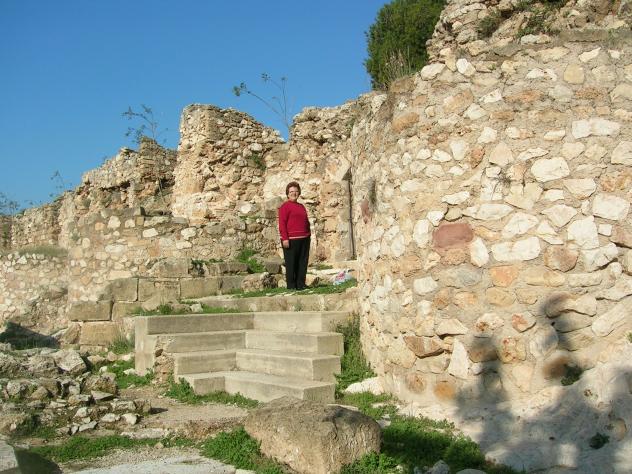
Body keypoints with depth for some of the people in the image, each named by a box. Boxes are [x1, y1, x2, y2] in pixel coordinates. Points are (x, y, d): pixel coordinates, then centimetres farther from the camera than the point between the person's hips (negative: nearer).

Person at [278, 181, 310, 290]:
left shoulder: (302, 206, 20)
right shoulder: (285, 206, -3)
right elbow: (282, 223, -10)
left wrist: (308, 235, 17)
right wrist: (285, 238, -17)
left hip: (304, 239, 7)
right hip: (291, 240, -7)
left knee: (303, 262, 8)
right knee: (291, 263, -2)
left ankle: (301, 284, 15)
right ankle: (291, 285, 5)